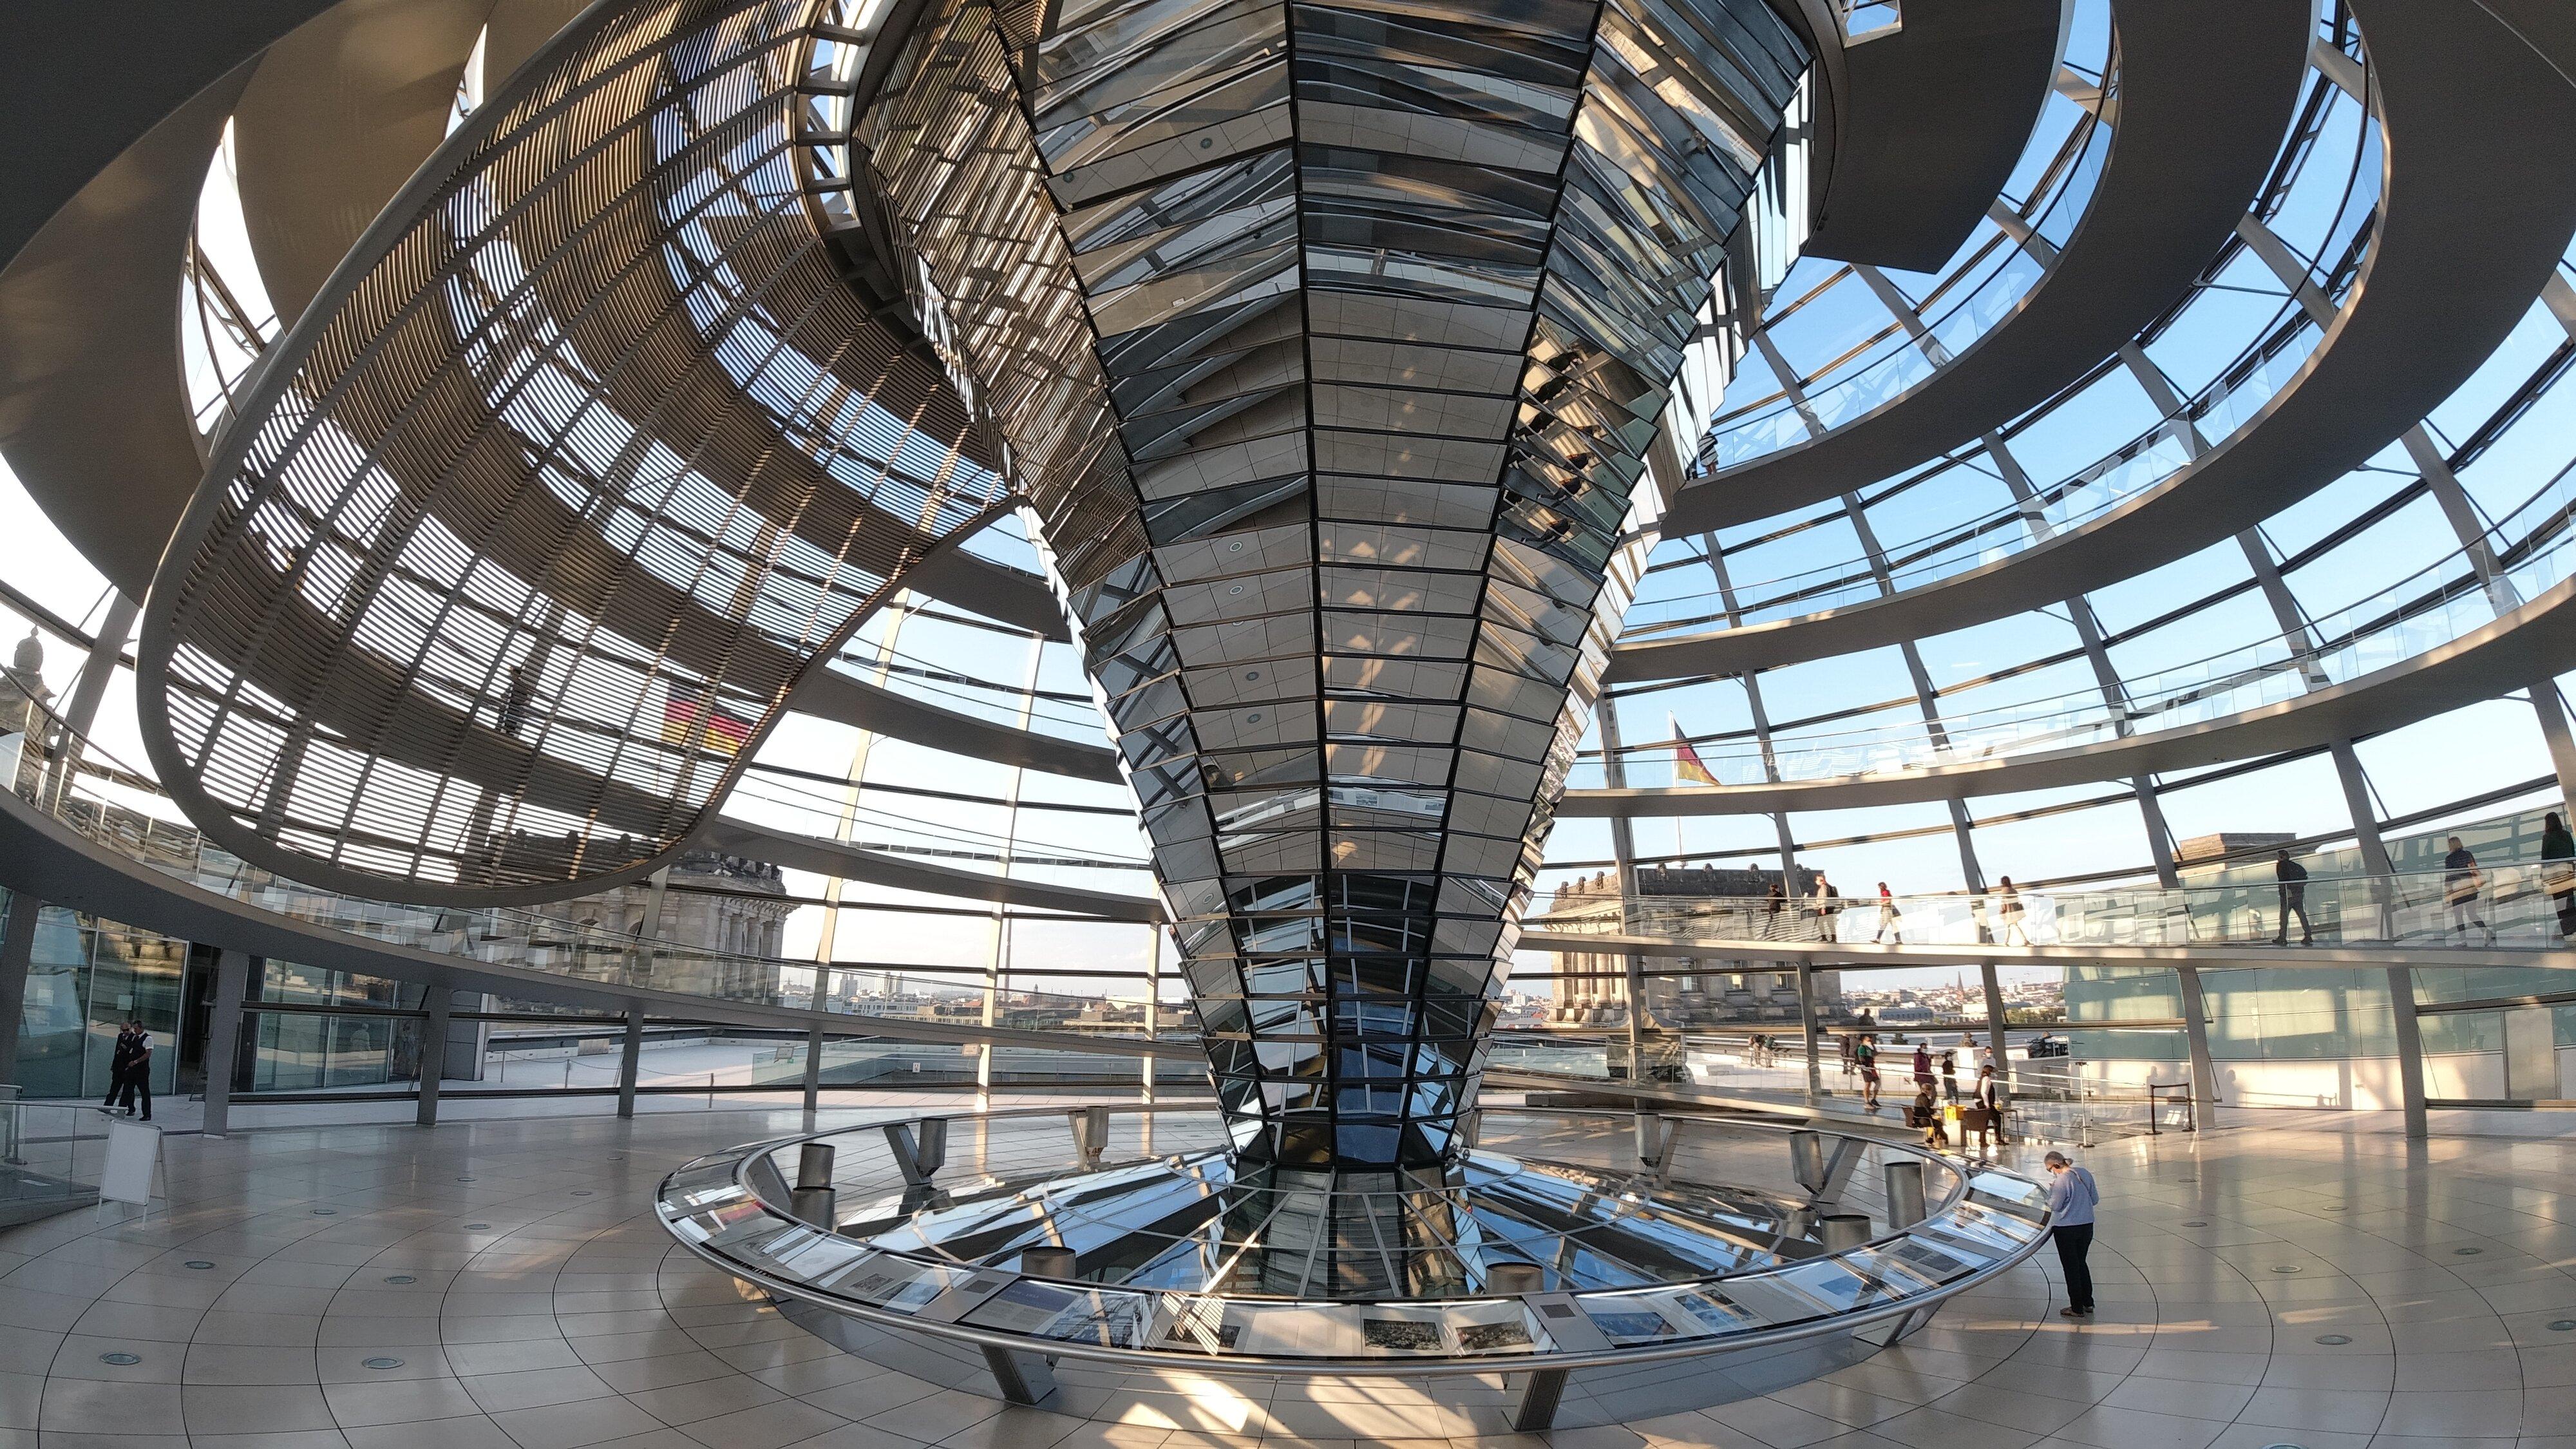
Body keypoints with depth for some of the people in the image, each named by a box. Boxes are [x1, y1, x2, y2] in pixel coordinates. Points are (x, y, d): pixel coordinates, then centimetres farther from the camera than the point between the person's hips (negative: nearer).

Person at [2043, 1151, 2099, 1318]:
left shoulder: (2061, 1181, -22)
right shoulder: (2085, 1174, -1)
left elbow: (2055, 1206, -15)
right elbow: (2095, 1199, 8)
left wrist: (2051, 1190, 0)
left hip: (2066, 1230, -7)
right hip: (2086, 1226, 7)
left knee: (2071, 1268, 7)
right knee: (2081, 1264, 22)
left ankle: (2077, 1308, 16)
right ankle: (2088, 1303, 29)